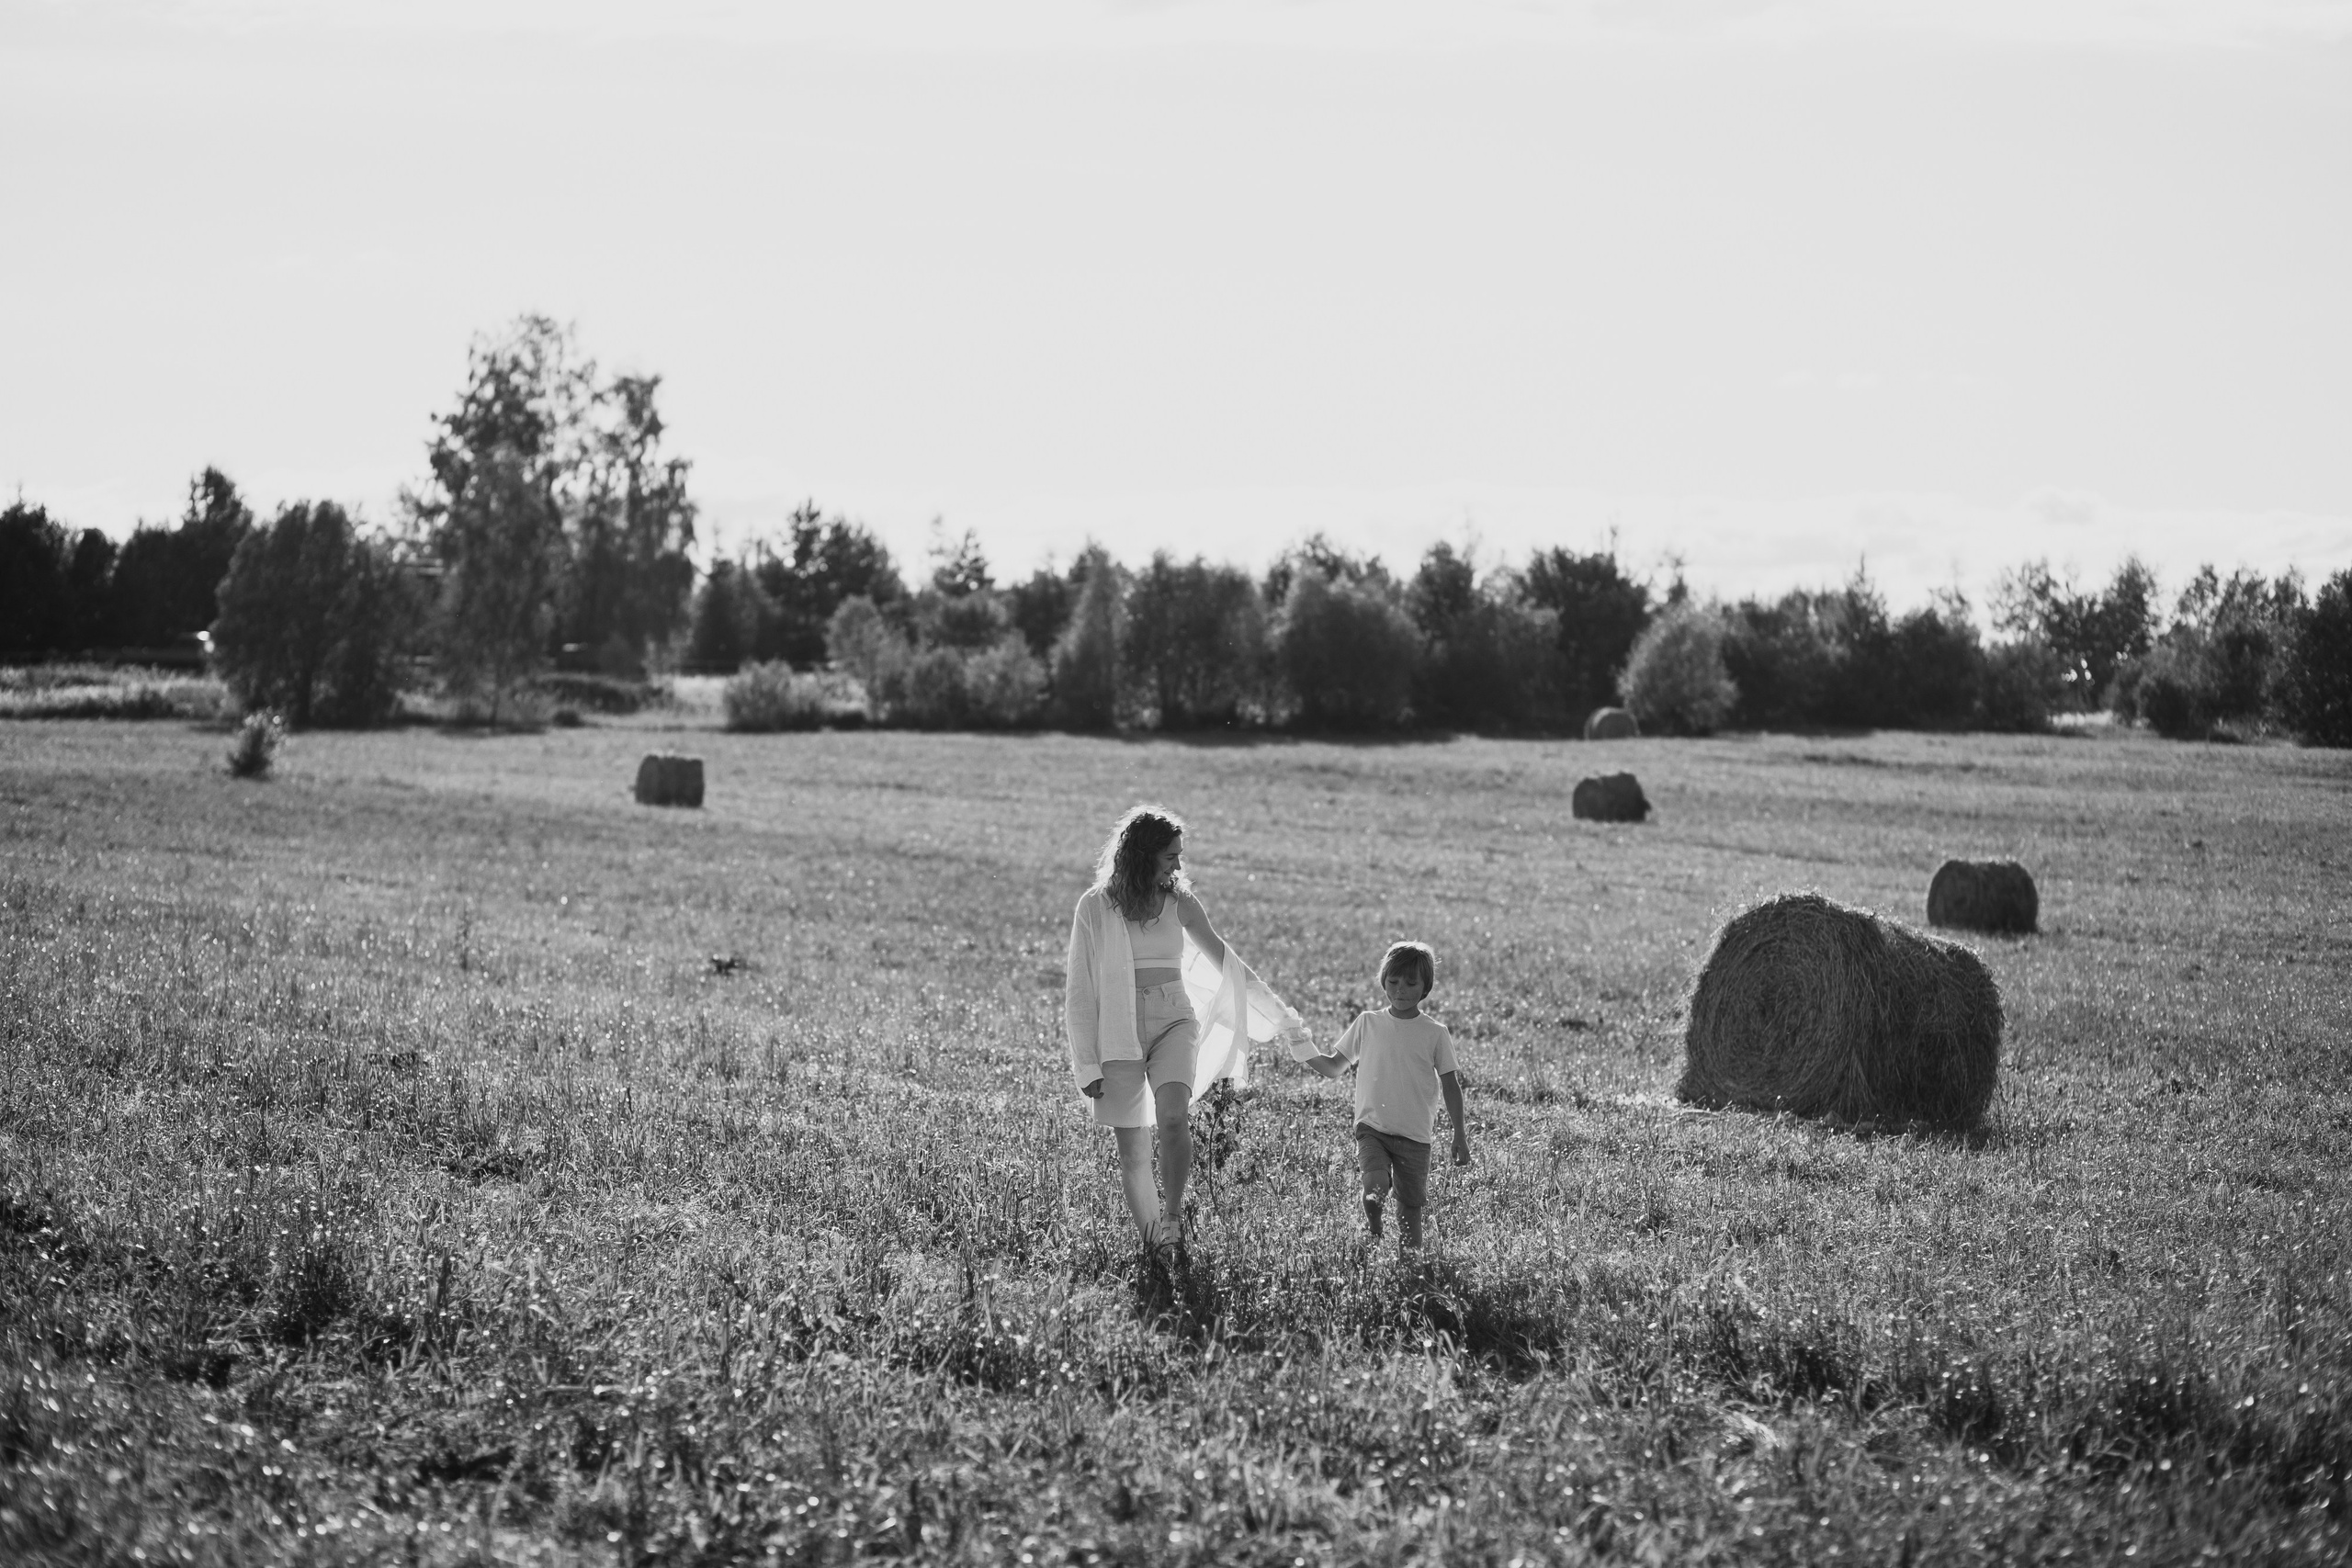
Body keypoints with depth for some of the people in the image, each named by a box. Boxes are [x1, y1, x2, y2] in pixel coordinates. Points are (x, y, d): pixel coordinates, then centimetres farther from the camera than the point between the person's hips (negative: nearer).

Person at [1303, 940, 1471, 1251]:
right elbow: (1334, 1067, 11)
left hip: (1415, 1134, 0)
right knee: (1375, 1188, -29)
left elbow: (1450, 1086, 6)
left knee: (1410, 1206, 3)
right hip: (1372, 1127, 0)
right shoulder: (1367, 1024, 4)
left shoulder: (1435, 1034, 1)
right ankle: (1371, 1237, -15)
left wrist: (1460, 1136, 4)